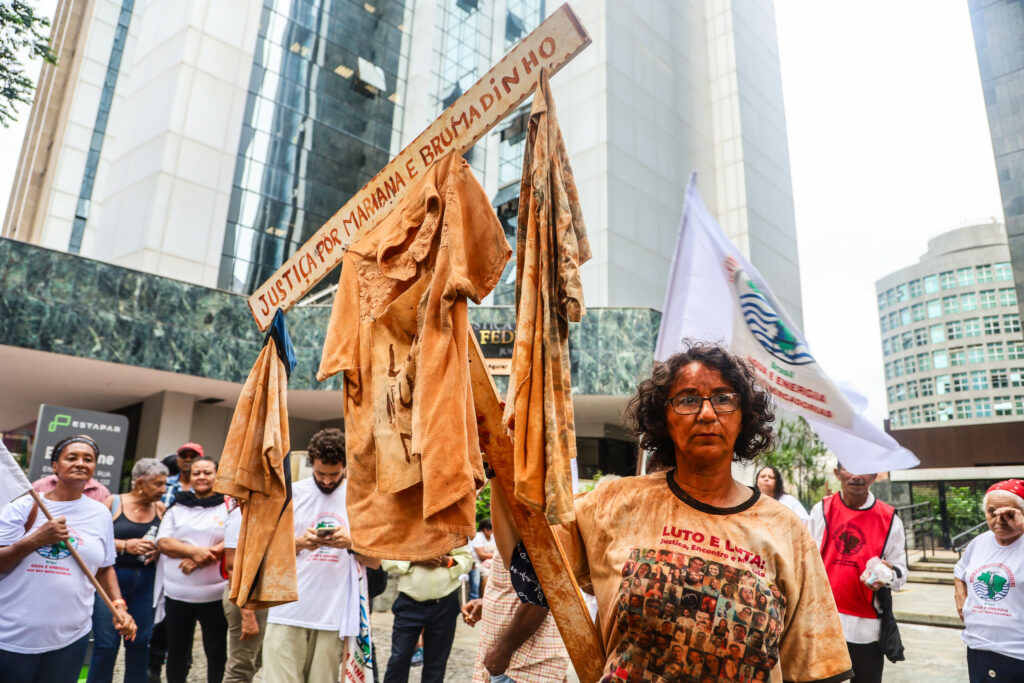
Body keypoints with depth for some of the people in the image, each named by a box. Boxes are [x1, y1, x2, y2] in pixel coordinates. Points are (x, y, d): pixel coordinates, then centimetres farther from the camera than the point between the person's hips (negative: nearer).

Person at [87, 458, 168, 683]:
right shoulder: (112, 503, -3)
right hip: (111, 577, -3)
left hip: (145, 582, 3)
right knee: (106, 642, -2)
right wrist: (124, 545, -16)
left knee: (140, 642, 9)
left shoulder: (160, 509, 7)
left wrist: (158, 550, -6)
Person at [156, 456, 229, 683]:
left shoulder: (230, 507, 0)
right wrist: (194, 550, -16)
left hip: (215, 594, -3)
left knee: (217, 651, 4)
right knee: (176, 650, 15)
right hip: (177, 594, 3)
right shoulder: (177, 507, 10)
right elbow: (163, 542, 0)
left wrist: (203, 557, -18)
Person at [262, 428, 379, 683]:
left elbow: (375, 561, 4)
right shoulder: (292, 493, 3)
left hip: (335, 613, 0)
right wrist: (299, 543, -15)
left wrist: (351, 544, -16)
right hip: (289, 611, 0)